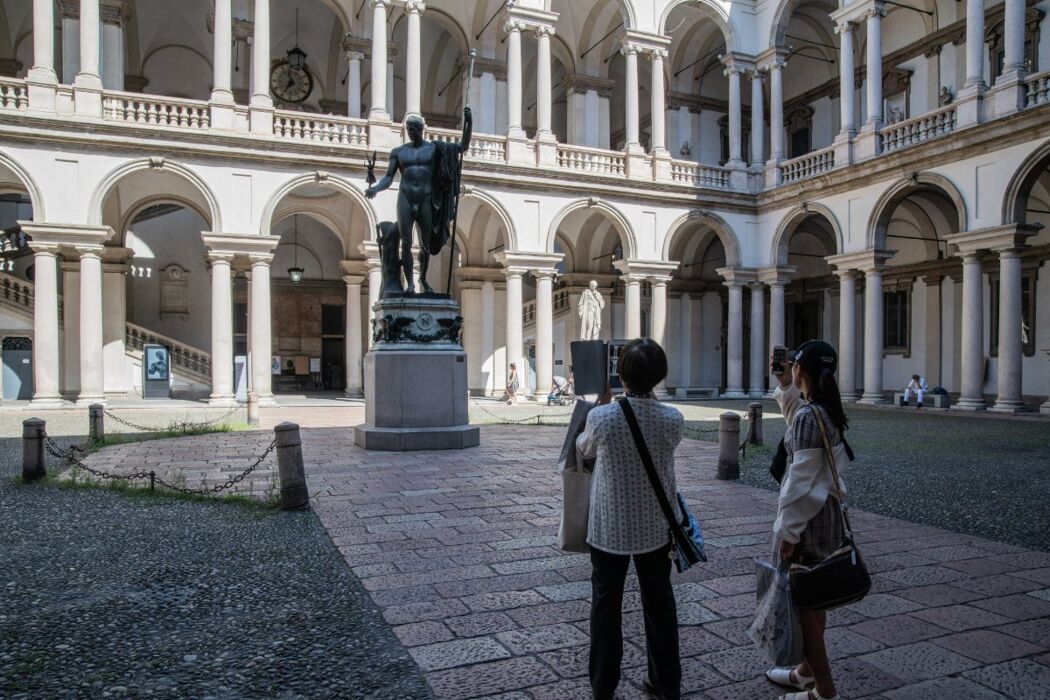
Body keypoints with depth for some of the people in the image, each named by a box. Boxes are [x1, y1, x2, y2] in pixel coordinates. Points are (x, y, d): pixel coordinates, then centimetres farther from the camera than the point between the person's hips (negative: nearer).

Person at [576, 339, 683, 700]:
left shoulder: (602, 417, -20)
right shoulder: (673, 419, -15)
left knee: (606, 602, 14)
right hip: (656, 525, 2)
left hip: (609, 526, -2)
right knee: (659, 601, 18)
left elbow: (584, 449, 1)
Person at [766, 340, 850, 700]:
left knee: (801, 602, 0)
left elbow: (802, 481, -22)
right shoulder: (826, 411, 6)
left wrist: (787, 531, -18)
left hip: (807, 517, -10)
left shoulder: (808, 416, -22)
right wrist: (785, 387, 25)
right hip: (825, 512, 10)